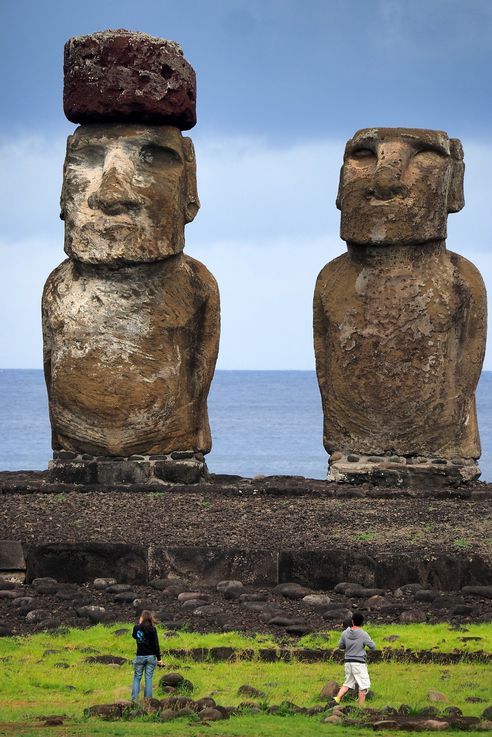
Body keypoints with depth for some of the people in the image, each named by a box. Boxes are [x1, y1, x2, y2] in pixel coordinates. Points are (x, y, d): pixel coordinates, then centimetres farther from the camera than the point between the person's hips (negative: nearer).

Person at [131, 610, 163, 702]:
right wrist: (159, 658, -1)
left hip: (140, 656, 0)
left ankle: (134, 698, 2)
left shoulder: (137, 628, -6)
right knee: (148, 678, 6)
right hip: (151, 656, 0)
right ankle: (147, 698, 6)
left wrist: (139, 624, 11)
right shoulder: (152, 629, -10)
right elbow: (156, 645, -8)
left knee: (137, 677, 9)